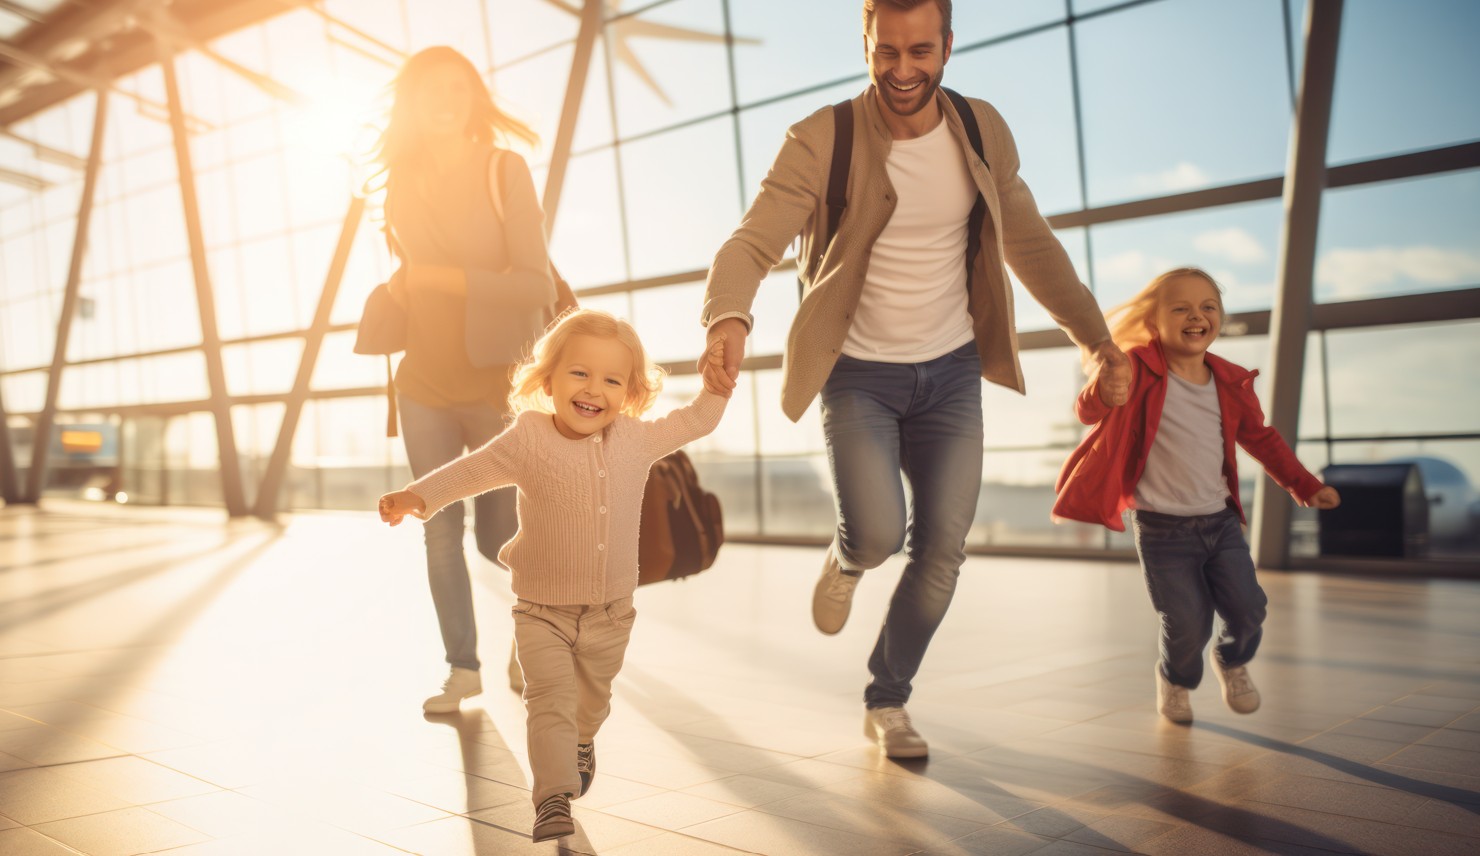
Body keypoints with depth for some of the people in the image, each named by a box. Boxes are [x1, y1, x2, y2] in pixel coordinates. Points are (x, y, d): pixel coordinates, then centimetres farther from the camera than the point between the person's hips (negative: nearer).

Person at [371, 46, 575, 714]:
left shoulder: (504, 170, -7)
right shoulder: (402, 183, 8)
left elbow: (535, 282, -14)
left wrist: (438, 278, -18)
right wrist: (398, 291, 3)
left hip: (496, 379, -4)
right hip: (425, 382, 4)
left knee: (497, 536, 3)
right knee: (440, 530, 3)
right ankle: (463, 669, 15)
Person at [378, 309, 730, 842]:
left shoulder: (636, 439, -5)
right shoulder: (528, 442, -14)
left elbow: (695, 422, 6)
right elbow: (471, 471, -14)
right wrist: (417, 497, -27)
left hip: (611, 612, 3)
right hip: (543, 611, -3)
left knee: (592, 698, 23)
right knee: (550, 699, -16)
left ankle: (581, 744, 55)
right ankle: (553, 801, -10)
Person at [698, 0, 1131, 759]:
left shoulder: (983, 131, -1)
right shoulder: (820, 142, -14)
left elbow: (1030, 244, 8)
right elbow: (753, 241, -23)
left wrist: (1096, 336, 0)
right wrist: (728, 319, -45)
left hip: (950, 371, 4)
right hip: (858, 374, -3)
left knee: (941, 552, 2)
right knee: (878, 532, -22)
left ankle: (887, 705, 26)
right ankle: (845, 559, 19)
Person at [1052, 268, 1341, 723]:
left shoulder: (1231, 382, 5)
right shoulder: (1140, 372, -10)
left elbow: (1260, 437, 19)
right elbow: (1089, 411, -22)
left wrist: (1304, 484, 20)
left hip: (1220, 521, 5)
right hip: (1162, 529, -4)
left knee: (1248, 609, -1)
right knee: (1187, 624, -6)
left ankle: (1232, 661, 36)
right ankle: (1176, 679, 29)